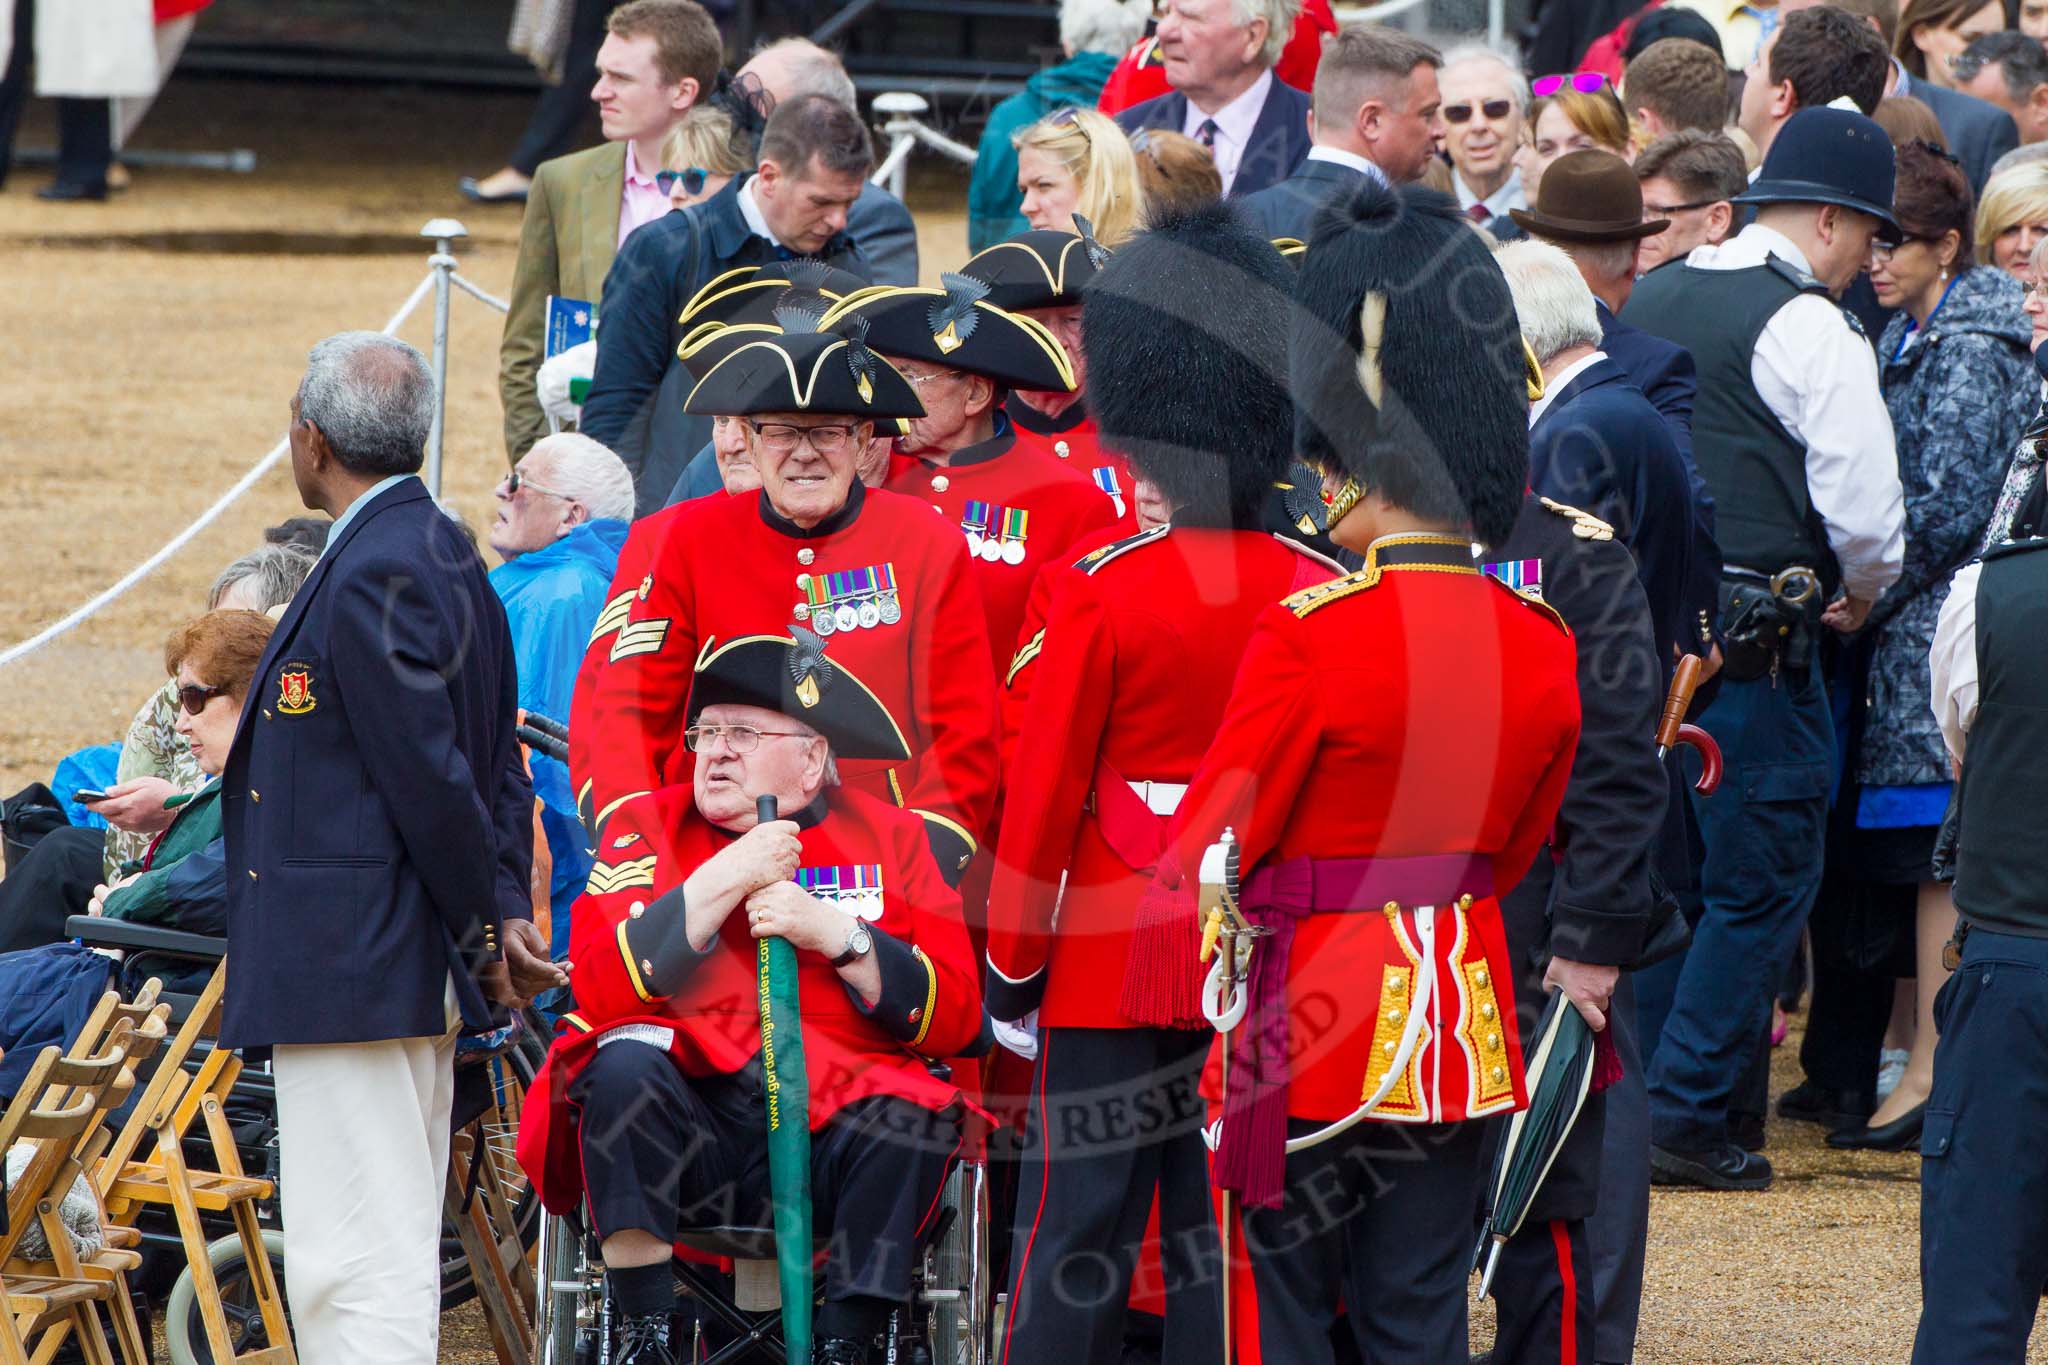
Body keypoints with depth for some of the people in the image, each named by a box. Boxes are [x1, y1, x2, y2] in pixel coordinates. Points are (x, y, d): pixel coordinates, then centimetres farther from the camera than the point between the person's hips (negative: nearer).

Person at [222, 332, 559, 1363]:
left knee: (359, 1271, -12)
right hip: (413, 973, 11)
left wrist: (487, 933, -10)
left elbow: (433, 777, -19)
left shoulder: (373, 577, -17)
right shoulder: (446, 559, 16)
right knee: (391, 1257, 15)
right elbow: (499, 769, 17)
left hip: (355, 971, -11)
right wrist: (506, 911, 10)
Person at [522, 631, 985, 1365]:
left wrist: (834, 933, -12)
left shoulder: (887, 837, 11)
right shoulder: (648, 829, 10)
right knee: (623, 1065, -30)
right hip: (690, 1132, 0)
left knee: (915, 1119, -30)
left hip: (834, 1129, 0)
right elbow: (599, 989, -6)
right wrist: (722, 883, -12)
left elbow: (954, 1017, 1)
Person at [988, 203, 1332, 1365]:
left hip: (1115, 964, -3)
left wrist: (1012, 963, 2)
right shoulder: (1323, 594, -2)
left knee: (1080, 1228, 2)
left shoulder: (1098, 592, -12)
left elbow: (1044, 796, -8)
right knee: (1228, 1232, 7)